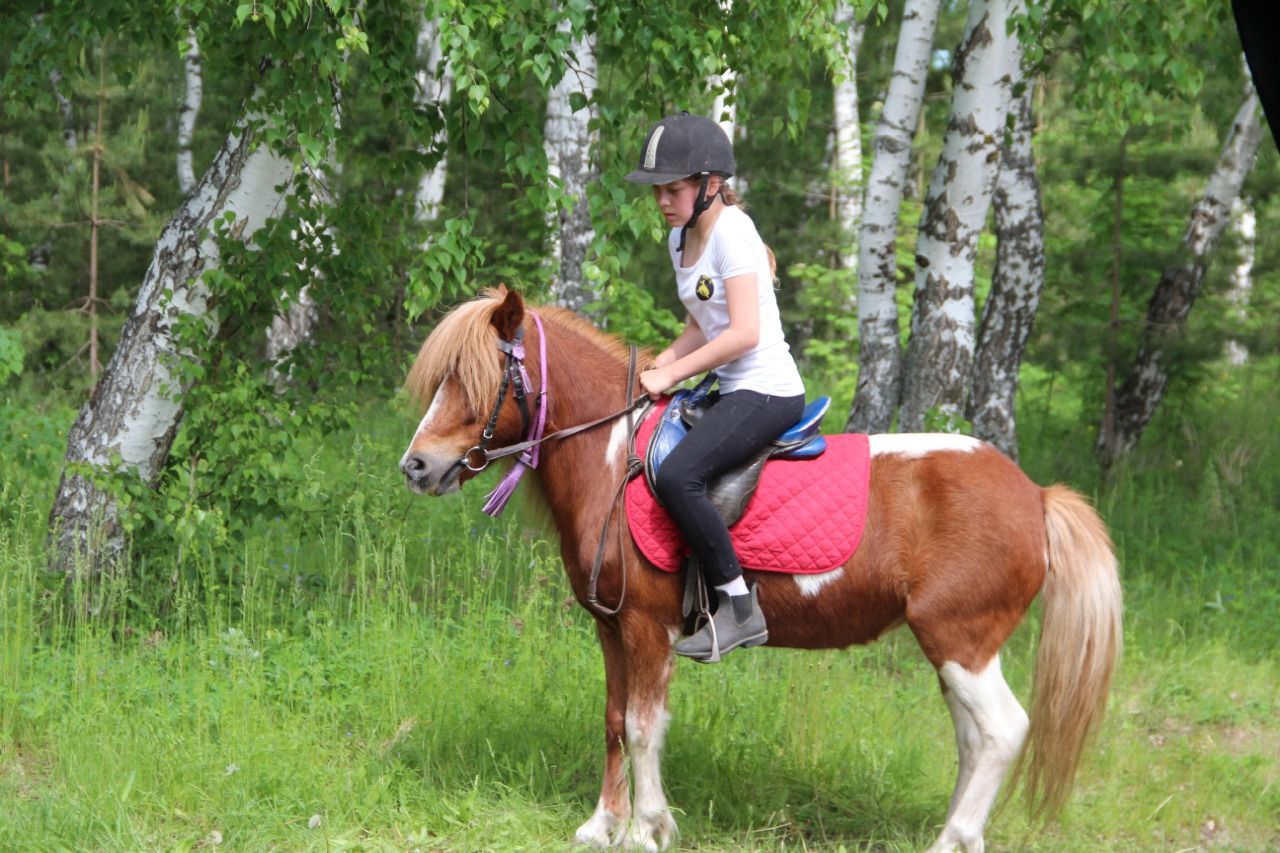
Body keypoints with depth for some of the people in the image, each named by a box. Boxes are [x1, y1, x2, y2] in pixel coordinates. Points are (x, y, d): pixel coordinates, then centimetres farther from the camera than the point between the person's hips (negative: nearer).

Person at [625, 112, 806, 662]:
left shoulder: (731, 231, -15)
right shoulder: (680, 239, 12)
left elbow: (744, 333, -21)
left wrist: (672, 373, -16)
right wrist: (658, 367, 0)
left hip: (767, 390, -10)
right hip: (731, 390, 10)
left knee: (676, 476, -28)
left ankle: (739, 607, -21)